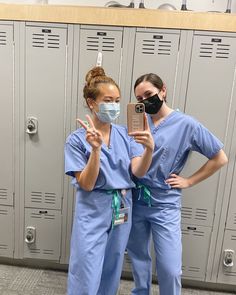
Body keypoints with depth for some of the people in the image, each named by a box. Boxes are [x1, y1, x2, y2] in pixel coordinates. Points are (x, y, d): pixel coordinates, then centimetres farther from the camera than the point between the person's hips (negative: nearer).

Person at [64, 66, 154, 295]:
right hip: (93, 212, -4)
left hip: (121, 210, 4)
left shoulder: (126, 135, -1)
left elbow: (138, 172, -10)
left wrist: (149, 148, -29)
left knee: (111, 273, 21)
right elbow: (86, 185, -15)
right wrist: (96, 150, -30)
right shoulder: (77, 139, -12)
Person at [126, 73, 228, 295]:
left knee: (170, 268, 3)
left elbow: (220, 159, -3)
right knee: (137, 255, 19)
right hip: (136, 201, 4)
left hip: (164, 205, -3)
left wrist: (188, 181, -4)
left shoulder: (186, 124, -9)